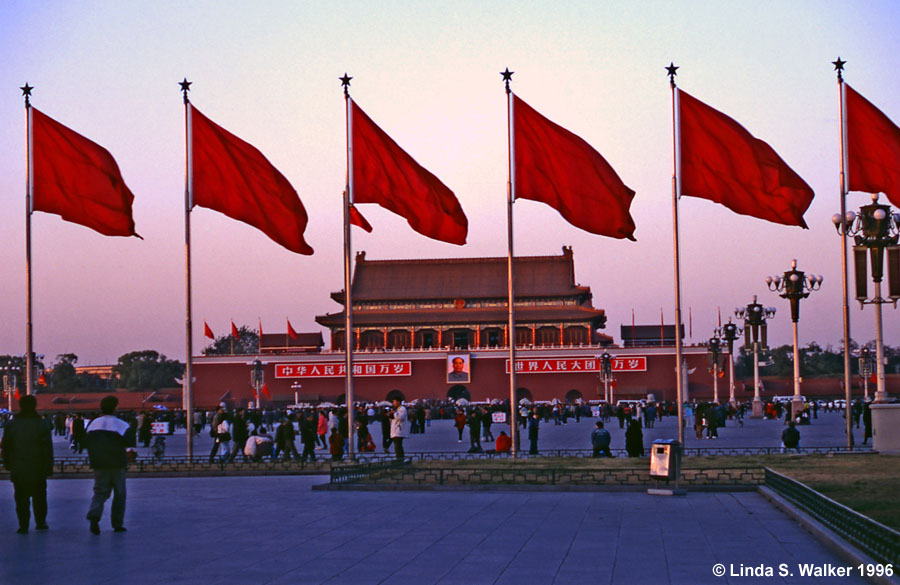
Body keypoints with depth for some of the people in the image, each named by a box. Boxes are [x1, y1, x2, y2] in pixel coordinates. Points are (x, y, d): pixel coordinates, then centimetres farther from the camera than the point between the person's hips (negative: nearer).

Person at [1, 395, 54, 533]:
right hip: (38, 470, -1)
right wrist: (48, 468, -2)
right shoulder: (41, 424, -5)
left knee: (21, 498, 4)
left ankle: (23, 525, 0)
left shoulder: (11, 424, 1)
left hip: (18, 470, 1)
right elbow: (48, 449, -7)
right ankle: (40, 522, 19)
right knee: (39, 497, 14)